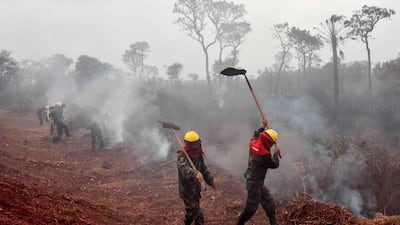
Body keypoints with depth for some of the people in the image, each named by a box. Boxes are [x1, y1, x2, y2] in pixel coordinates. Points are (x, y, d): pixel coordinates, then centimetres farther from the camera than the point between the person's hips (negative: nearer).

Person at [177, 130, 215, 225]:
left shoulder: (199, 155, 1)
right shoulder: (182, 156, -26)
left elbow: (204, 169, 13)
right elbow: (185, 169, -47)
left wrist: (211, 181, 3)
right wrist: (196, 173, -67)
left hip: (196, 188, 8)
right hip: (187, 190, -8)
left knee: (191, 211, 26)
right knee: (198, 215, -7)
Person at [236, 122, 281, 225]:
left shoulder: (253, 143, -5)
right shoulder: (264, 154, -27)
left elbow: (255, 134, 21)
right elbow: (275, 164, -11)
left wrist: (263, 127, 28)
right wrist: (276, 154, 4)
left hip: (251, 179, 10)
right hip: (255, 182, -10)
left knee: (268, 202, 17)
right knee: (251, 207, 1)